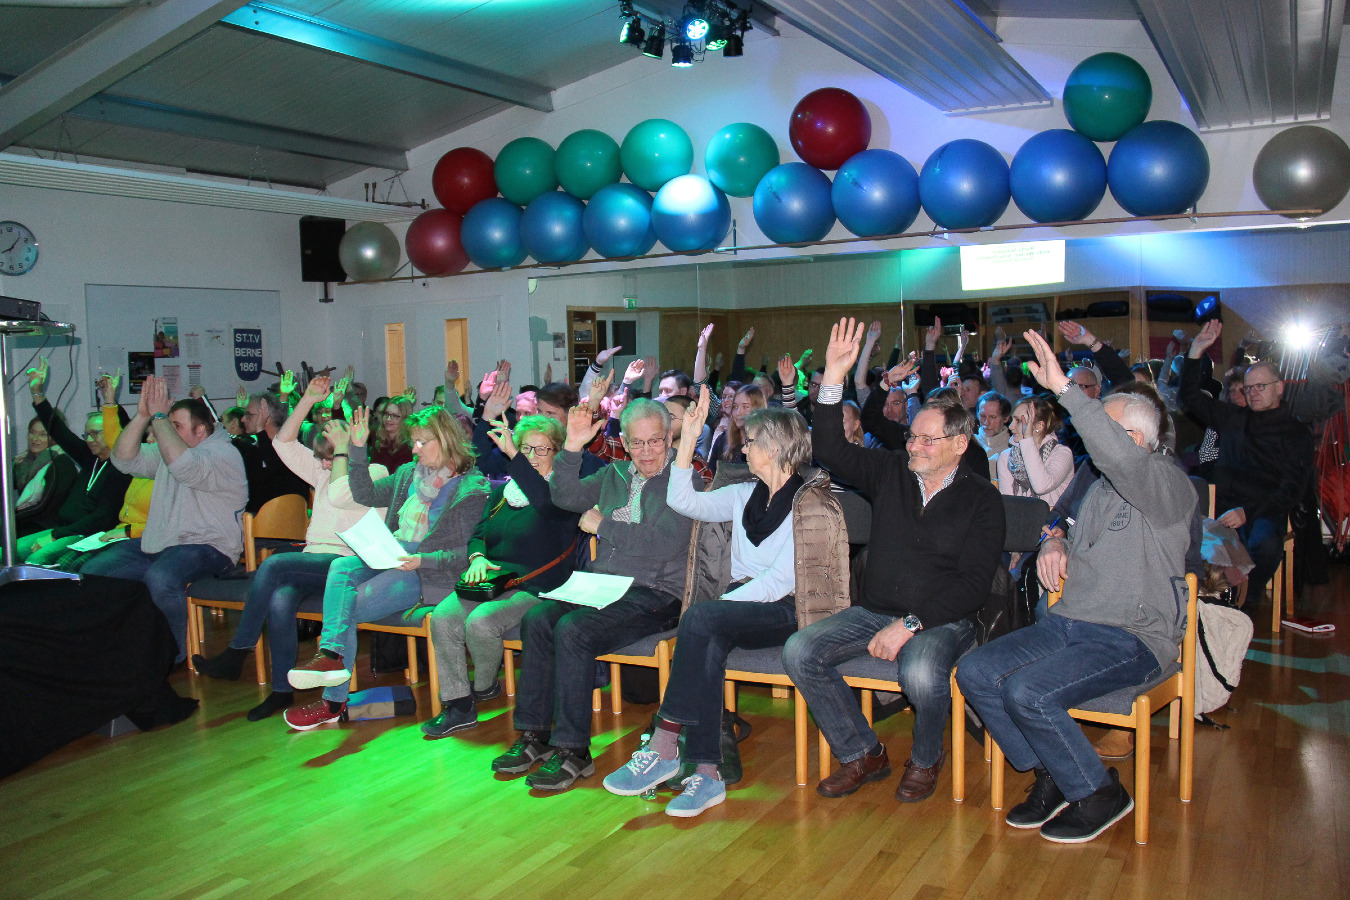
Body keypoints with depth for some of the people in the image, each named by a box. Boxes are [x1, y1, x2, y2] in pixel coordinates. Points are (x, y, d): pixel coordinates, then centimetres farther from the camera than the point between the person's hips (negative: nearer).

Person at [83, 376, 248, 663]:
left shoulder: (224, 454, -11)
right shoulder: (167, 448, 17)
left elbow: (183, 467, -30)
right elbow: (124, 459, 7)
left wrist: (159, 416, -21)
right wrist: (142, 416, -5)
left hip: (205, 545, -9)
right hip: (156, 543, 9)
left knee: (160, 580, -36)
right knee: (92, 572, -1)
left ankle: (173, 652, -14)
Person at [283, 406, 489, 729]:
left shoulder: (472, 489, -5)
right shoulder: (409, 473, 17)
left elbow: (467, 552, -9)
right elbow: (365, 495, 20)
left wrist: (422, 560, -23)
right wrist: (358, 449, 9)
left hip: (427, 575, -6)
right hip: (389, 560, 7)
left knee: (347, 608, -19)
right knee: (340, 567, -24)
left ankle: (333, 702, -11)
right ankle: (332, 655, -38)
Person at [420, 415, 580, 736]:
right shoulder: (503, 490, 20)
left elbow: (547, 502, -27)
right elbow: (479, 532, 21)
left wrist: (512, 455, -31)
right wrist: (477, 557, -3)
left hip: (536, 588, -6)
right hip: (492, 581, 7)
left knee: (481, 621, -29)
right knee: (442, 617, -19)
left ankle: (485, 685, 3)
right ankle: (458, 705, -10)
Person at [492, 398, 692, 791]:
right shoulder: (615, 474, 18)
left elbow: (666, 543, -17)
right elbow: (566, 497, 15)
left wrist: (603, 526, -8)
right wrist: (572, 447, 2)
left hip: (653, 595, -7)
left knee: (572, 630, -28)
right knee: (536, 620, -17)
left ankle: (573, 750, -18)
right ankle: (534, 735, -6)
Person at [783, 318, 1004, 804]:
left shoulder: (981, 499, -3)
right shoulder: (892, 472, 7)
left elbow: (973, 582, -11)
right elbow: (831, 448, 1)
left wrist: (910, 624, -20)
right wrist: (833, 377, -10)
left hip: (941, 618, -4)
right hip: (874, 610, 4)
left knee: (921, 673, -36)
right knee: (799, 652, -18)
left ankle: (925, 759, 0)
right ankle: (861, 754, 2)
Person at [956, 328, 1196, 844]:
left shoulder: (1167, 484, -9)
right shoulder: (1101, 488, 19)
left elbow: (1119, 456, -33)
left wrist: (1065, 389, -33)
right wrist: (1055, 546, 9)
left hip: (1132, 638, -8)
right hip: (1069, 623, 9)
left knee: (1026, 692, -28)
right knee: (974, 673, -11)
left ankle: (1097, 793, -3)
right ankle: (1051, 777, 6)